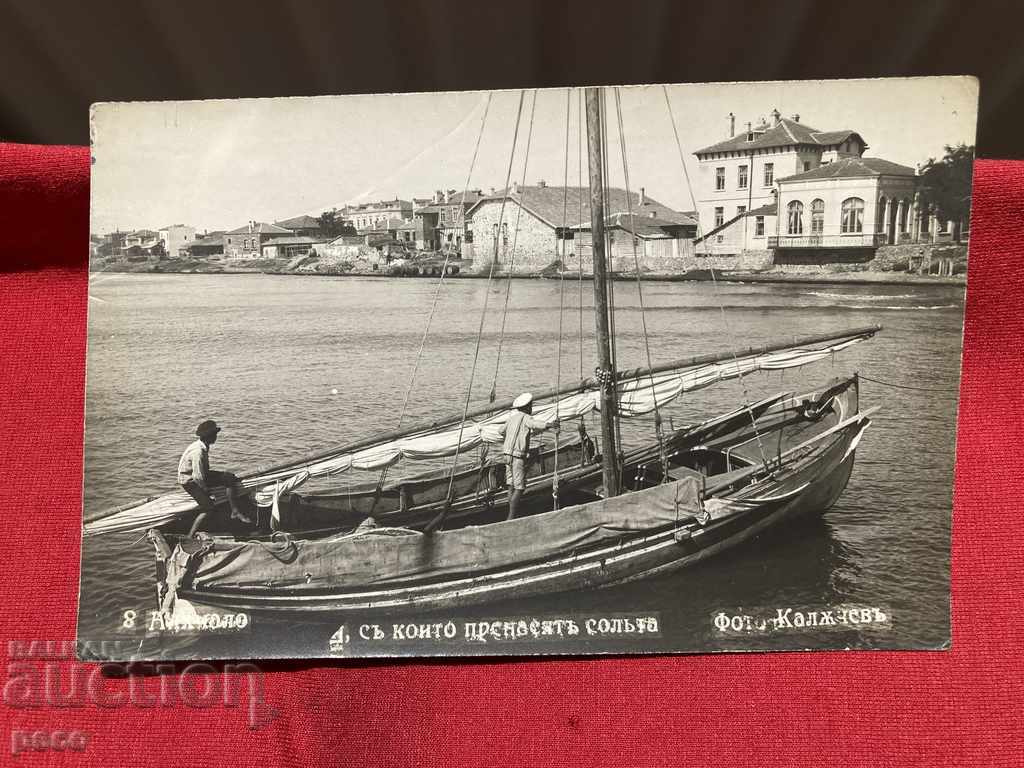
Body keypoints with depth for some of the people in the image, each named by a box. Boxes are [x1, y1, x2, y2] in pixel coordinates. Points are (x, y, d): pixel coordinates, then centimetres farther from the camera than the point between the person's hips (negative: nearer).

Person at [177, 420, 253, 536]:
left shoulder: (204, 447, 0)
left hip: (200, 475, 9)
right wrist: (206, 490, -17)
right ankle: (190, 536, -7)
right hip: (189, 480, -9)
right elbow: (197, 476, -29)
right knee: (208, 507, -15)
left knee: (229, 477, -2)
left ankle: (235, 511, 0)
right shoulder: (198, 452, -30)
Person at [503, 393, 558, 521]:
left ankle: (511, 516, 9)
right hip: (518, 456, -8)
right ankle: (511, 518, -11)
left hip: (508, 454, 8)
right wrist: (549, 425, -39)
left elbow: (502, 431, 35)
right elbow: (536, 424, -27)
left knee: (511, 486, 9)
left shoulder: (511, 418, 17)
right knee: (519, 488, -6)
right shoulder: (525, 417, -6)